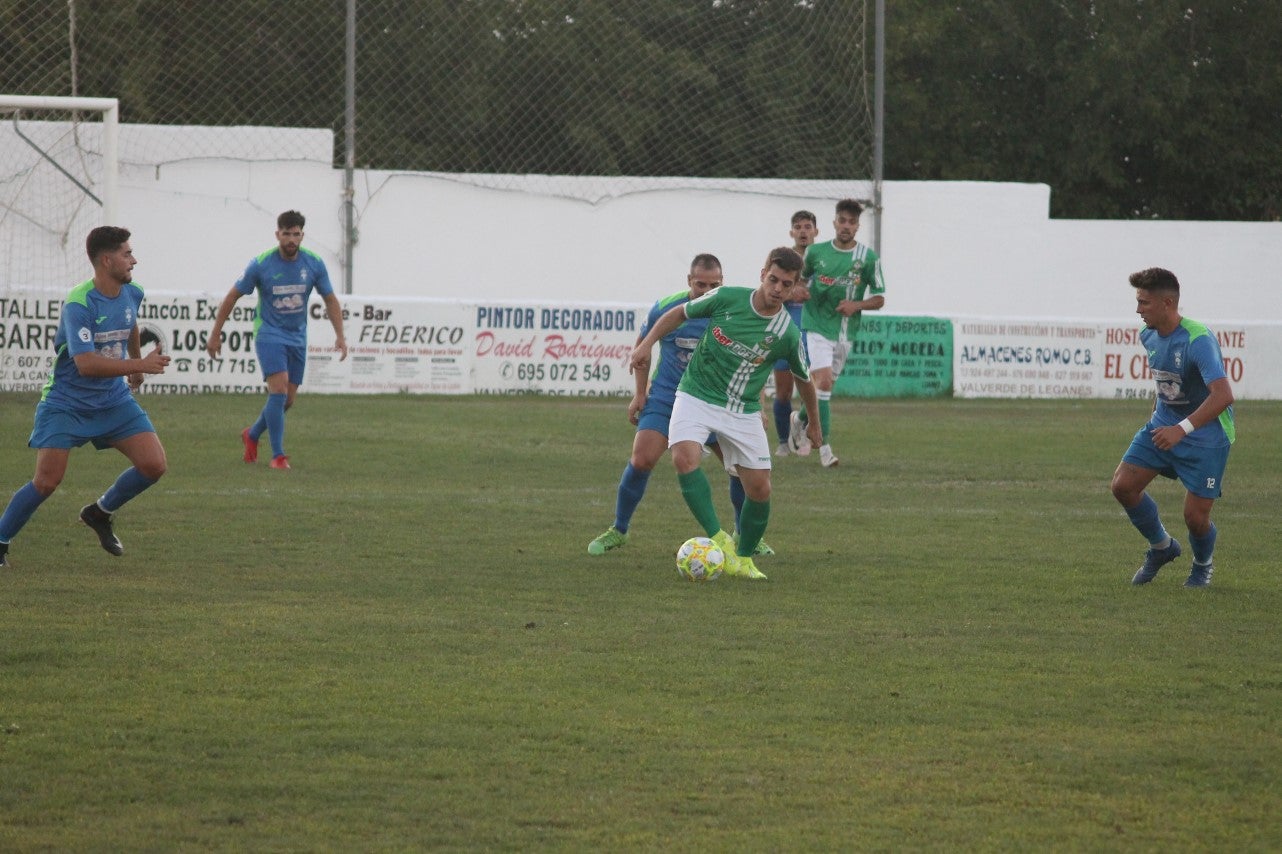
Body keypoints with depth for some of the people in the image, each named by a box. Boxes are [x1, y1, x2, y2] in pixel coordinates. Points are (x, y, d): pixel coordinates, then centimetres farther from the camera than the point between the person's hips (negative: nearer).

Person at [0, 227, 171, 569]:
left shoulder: (132, 294, -1)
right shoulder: (78, 305, -24)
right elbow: (86, 363, -32)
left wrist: (136, 363, 38)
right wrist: (140, 365, -32)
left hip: (114, 400, 6)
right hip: (67, 403, -6)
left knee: (153, 466, -7)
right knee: (47, 481, -15)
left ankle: (100, 513, 17)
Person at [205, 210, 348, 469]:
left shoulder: (314, 264, -4)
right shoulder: (261, 265, -12)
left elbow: (330, 300, 6)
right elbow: (232, 297, -2)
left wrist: (340, 336, -5)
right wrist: (215, 334, -2)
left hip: (297, 338, 4)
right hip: (269, 334, -4)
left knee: (287, 400, 7)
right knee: (279, 390, -20)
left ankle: (252, 434, 34)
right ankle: (278, 455, -15)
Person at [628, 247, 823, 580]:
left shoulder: (788, 334, -7)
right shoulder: (727, 298, -10)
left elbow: (803, 380, 11)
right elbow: (679, 313, 6)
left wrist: (814, 424, 22)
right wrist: (646, 344, -5)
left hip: (743, 412, 2)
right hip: (696, 398, -2)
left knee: (760, 489, -2)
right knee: (685, 457, -29)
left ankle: (742, 558, 21)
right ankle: (719, 539, -26)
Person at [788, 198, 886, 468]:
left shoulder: (868, 258, -2)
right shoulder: (816, 252, -1)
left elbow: (879, 299, 2)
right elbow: (800, 277, 18)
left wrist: (856, 305, -17)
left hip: (845, 331, 3)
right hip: (817, 326, -3)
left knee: (827, 385, 12)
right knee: (823, 381, -17)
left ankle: (801, 420, 42)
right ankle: (824, 445, -13)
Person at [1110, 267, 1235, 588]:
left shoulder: (1199, 341, -28)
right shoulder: (1149, 336, -2)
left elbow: (1223, 395, -38)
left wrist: (1182, 429, -44)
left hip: (1206, 436, -7)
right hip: (1164, 425, 7)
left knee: (1195, 514, -7)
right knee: (1123, 485, -5)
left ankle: (1204, 564, 28)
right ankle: (1162, 547, 19)